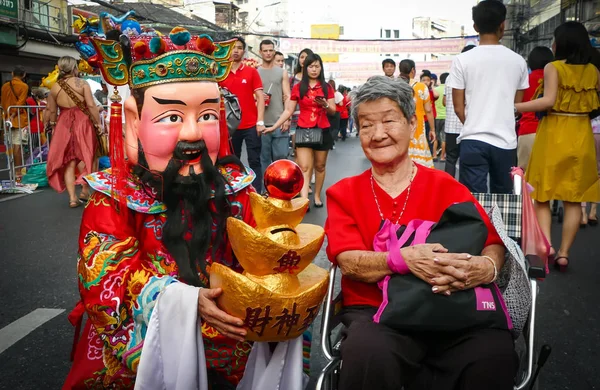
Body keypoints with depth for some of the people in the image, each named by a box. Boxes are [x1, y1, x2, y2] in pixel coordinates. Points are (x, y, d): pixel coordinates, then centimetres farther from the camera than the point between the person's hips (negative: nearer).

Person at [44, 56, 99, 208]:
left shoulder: (54, 87, 5)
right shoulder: (82, 83, -6)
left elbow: (51, 110, 10)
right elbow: (91, 105, -13)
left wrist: (51, 124, 26)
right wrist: (98, 123, -6)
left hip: (64, 126, 3)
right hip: (83, 124, -3)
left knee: (68, 162, 7)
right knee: (85, 158, 11)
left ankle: (72, 198, 4)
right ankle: (85, 191, 15)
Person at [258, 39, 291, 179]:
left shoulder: (282, 72, 11)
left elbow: (287, 97, 6)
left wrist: (287, 119, -5)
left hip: (280, 123, 0)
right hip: (261, 124, 0)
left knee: (281, 157, 1)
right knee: (264, 158, 5)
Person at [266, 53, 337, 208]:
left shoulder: (327, 87, 4)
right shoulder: (298, 88, 3)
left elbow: (333, 111, 5)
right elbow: (288, 110, 4)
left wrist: (325, 105, -17)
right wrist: (274, 126, -3)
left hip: (323, 131, 1)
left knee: (320, 166, 11)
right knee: (304, 168, -9)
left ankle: (317, 196, 25)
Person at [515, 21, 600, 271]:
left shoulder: (552, 68, -8)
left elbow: (548, 101, -21)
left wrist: (512, 107, -21)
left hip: (553, 134, -4)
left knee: (542, 194, 7)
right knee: (574, 198, 7)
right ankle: (564, 253, 8)